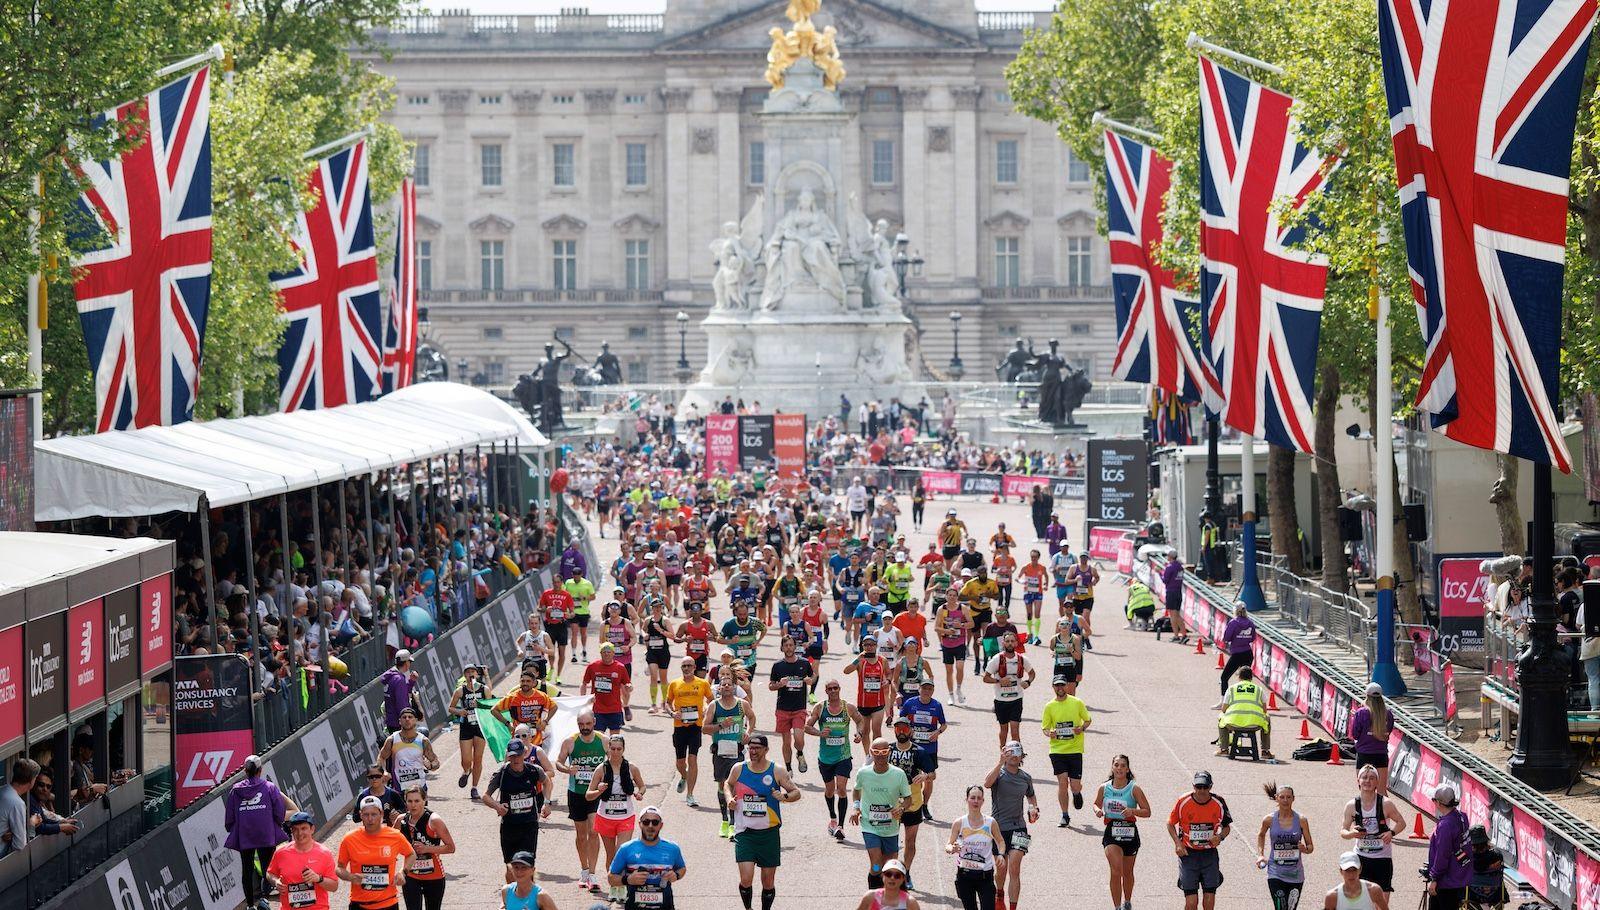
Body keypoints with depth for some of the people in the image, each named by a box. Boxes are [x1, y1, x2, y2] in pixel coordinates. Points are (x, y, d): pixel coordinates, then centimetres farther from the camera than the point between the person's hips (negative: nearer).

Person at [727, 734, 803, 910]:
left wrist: (784, 797, -19)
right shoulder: (738, 769, 1)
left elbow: (796, 793, 2)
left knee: (768, 881, 6)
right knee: (746, 878, -14)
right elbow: (728, 784, 20)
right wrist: (730, 798, 0)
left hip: (769, 833, 0)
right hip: (745, 832, 0)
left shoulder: (777, 772, -3)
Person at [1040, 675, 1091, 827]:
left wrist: (1082, 728, -11)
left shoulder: (1077, 703, 1)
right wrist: (1049, 733, -15)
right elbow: (1045, 728, 8)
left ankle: (1077, 793, 37)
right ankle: (1065, 816, 2)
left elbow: (1088, 720, 11)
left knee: (1075, 786, -2)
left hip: (1075, 750, 0)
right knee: (1062, 782, -11)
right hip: (1057, 750, 0)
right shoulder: (1049, 706, 3)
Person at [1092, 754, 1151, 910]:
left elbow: (1147, 812, -6)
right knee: (1116, 871, -16)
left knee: (1127, 873, 16)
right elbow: (1097, 804, 16)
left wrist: (1132, 811, -25)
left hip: (1130, 833, 0)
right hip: (1111, 833, 0)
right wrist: (1098, 811, -8)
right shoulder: (1104, 788, -2)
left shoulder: (1134, 789, -8)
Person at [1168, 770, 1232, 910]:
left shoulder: (1219, 803, -4)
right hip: (1188, 853, -2)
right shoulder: (1183, 801, -9)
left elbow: (1227, 826, 10)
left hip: (1209, 854, 2)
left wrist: (1220, 836, -12)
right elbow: (1170, 823, 6)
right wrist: (1178, 843, -7)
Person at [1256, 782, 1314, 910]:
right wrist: (1260, 855, 8)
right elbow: (1261, 835, 20)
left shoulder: (1301, 820, -3)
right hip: (1276, 874, -1)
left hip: (1295, 874, 1)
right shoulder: (1269, 819, -3)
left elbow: (1311, 846, 3)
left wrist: (1305, 849, -20)